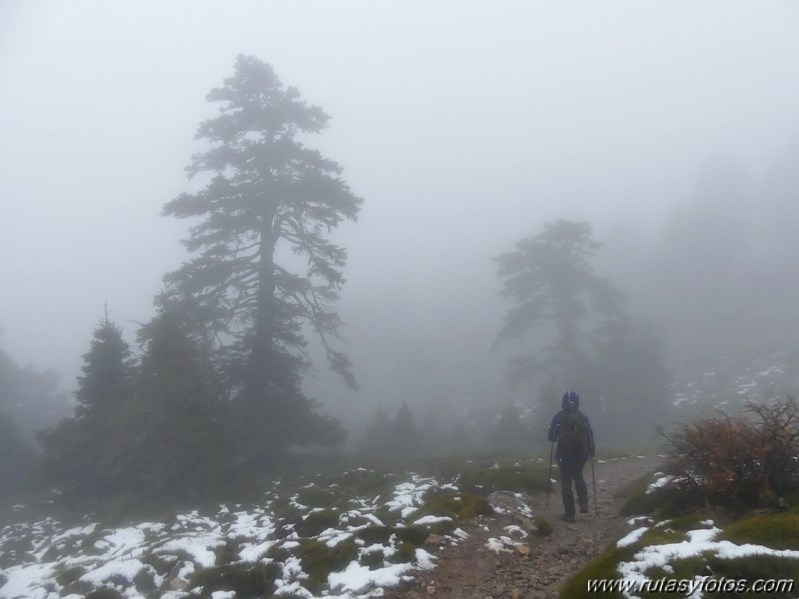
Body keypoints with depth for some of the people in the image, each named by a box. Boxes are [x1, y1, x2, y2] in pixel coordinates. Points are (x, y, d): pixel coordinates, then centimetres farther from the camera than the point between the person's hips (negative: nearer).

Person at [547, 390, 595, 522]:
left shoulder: (559, 417, -9)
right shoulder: (583, 417, -2)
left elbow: (551, 438, -6)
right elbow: (590, 436, 0)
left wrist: (551, 431, 16)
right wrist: (591, 451, 15)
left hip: (564, 454, -3)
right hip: (581, 454, 3)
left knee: (566, 483, 6)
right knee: (578, 477, 27)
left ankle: (569, 514, 5)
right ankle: (583, 503, 11)